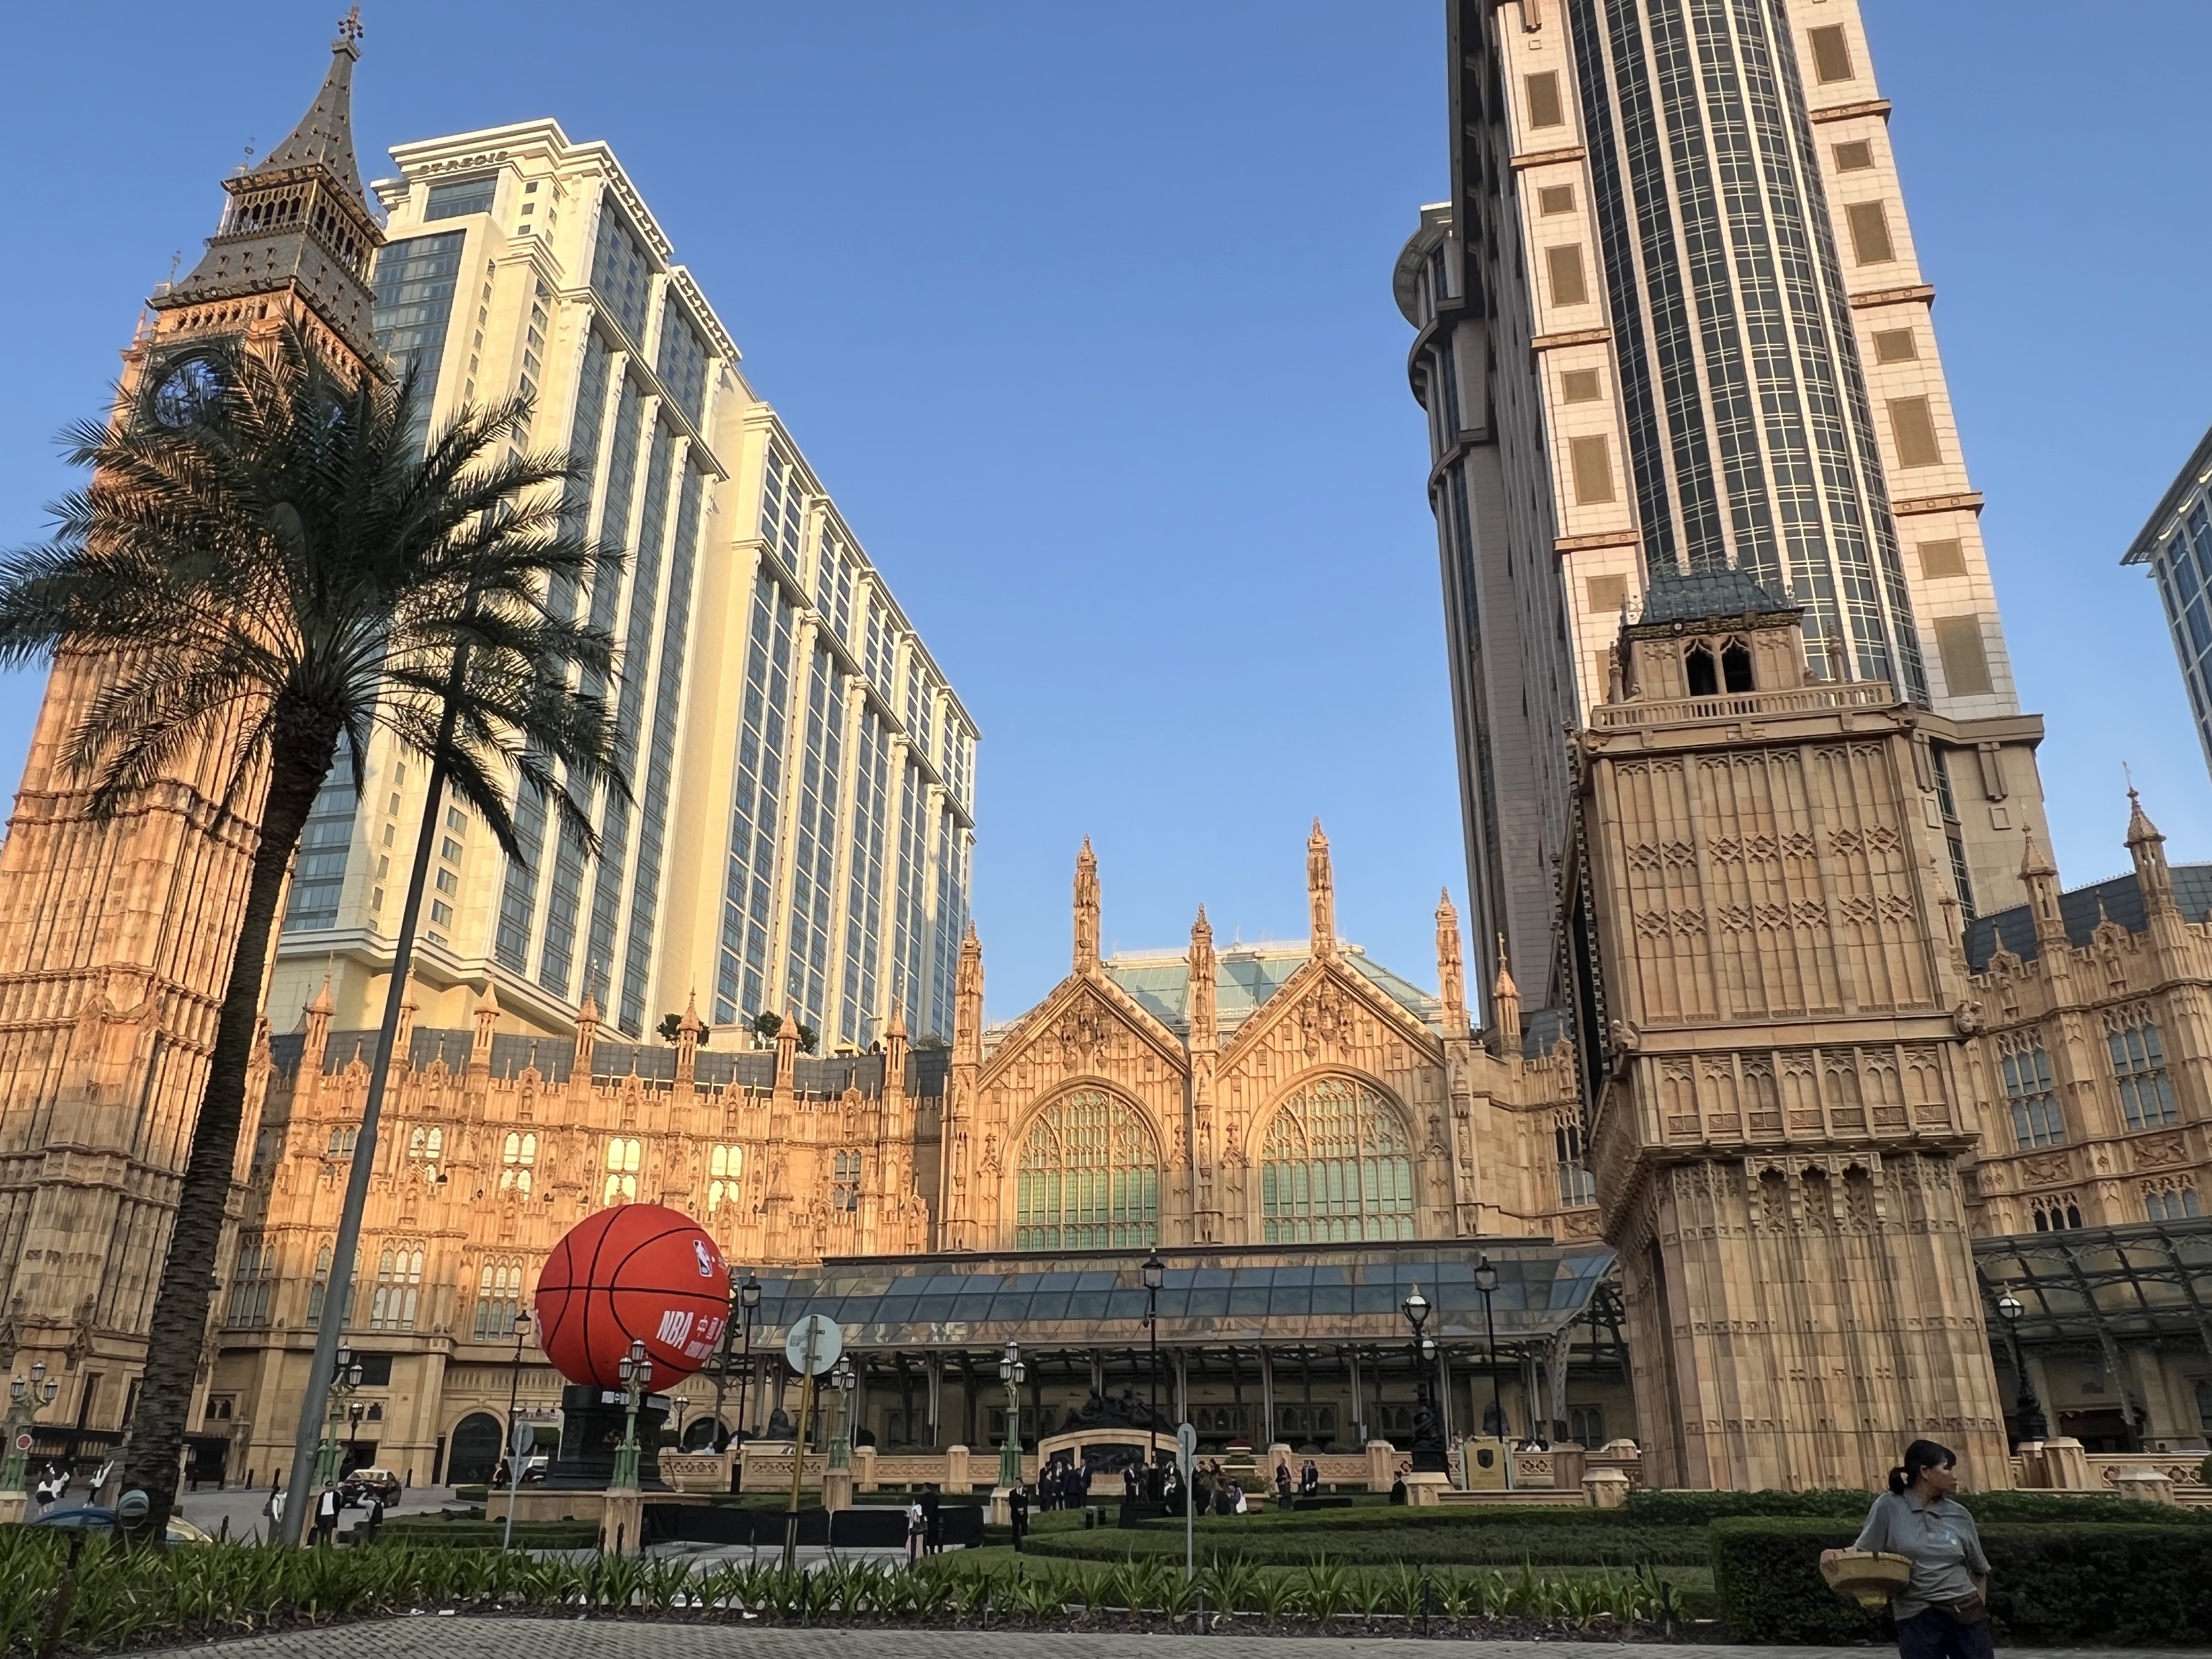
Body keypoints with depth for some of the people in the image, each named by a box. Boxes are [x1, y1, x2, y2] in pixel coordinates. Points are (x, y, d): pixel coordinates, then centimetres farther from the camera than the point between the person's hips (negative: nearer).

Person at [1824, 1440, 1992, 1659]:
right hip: (1917, 1619, -3)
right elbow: (1862, 1552, 0)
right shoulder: (1889, 1506, -5)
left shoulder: (1959, 1515, 4)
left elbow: (1980, 1570, 18)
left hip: (1965, 1615, 3)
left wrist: (1979, 1612, 9)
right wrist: (1836, 1554, -20)